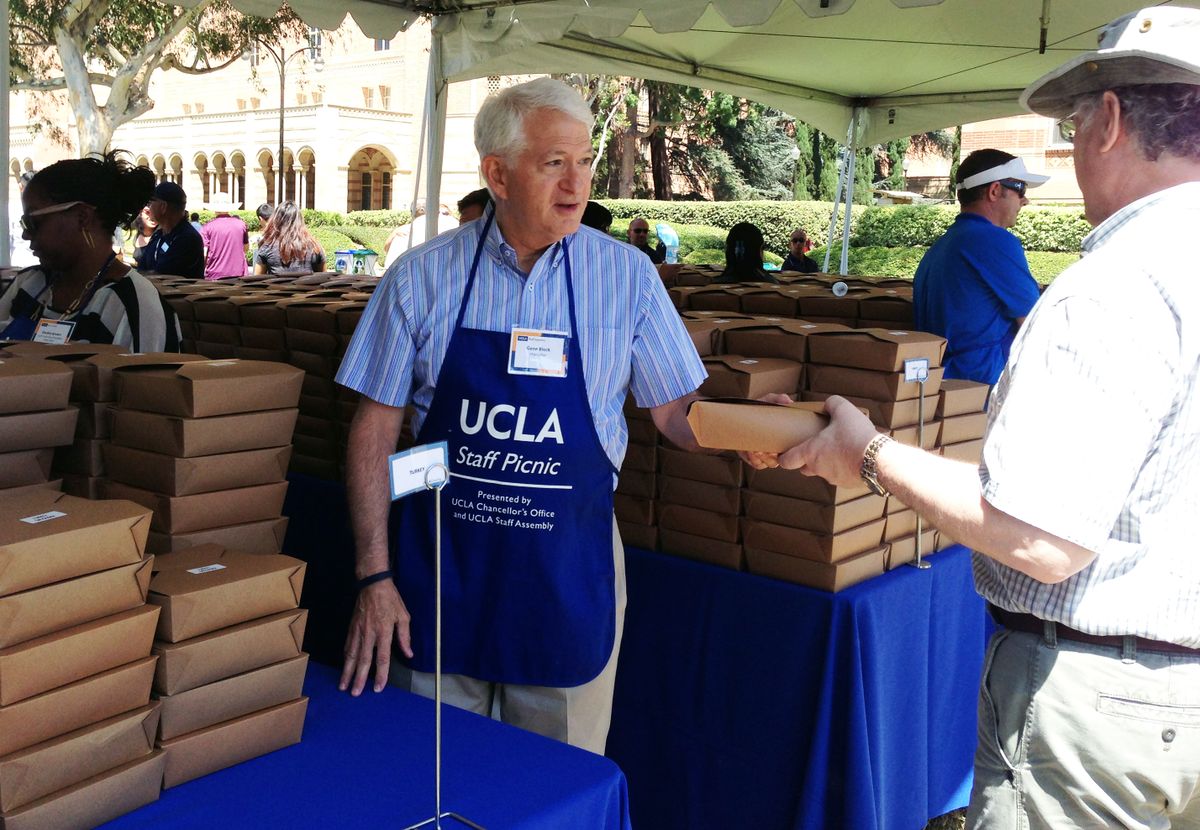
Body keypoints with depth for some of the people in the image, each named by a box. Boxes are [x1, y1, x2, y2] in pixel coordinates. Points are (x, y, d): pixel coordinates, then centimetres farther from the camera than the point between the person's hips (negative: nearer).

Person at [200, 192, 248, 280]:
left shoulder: (207, 227, -2)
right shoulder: (241, 224, 4)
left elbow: (203, 254, -6)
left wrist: (202, 271, 10)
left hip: (214, 276, -2)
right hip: (239, 275, 2)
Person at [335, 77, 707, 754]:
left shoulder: (627, 276, -3)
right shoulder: (422, 278, -5)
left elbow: (677, 409, 1)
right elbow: (376, 429, -2)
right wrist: (374, 577, -6)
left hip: (569, 568, 0)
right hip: (442, 559, 0)